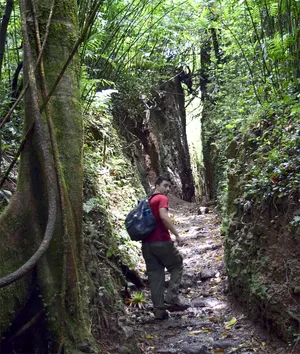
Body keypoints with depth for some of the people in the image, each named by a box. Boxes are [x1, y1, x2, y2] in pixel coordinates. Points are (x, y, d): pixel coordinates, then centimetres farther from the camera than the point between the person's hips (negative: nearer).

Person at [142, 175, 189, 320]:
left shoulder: (148, 201, 20)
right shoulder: (162, 199, -5)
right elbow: (164, 216, -22)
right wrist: (177, 234, -20)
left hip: (146, 244, 7)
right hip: (161, 242, -7)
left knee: (155, 276, 7)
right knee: (177, 266, 10)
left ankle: (159, 310, 7)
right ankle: (171, 299, -2)